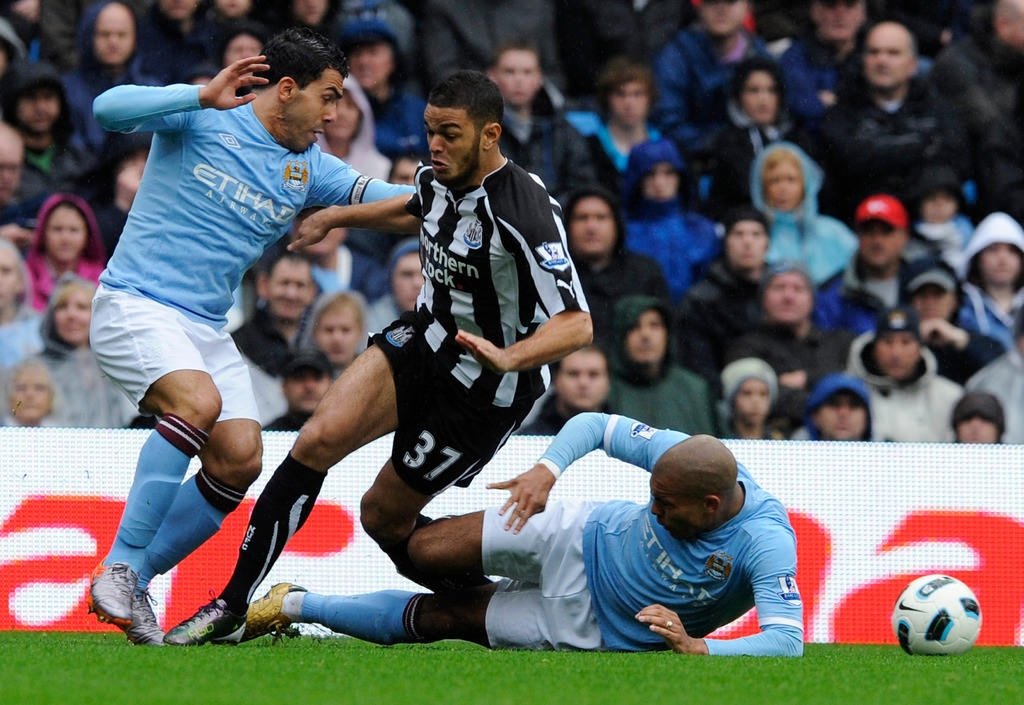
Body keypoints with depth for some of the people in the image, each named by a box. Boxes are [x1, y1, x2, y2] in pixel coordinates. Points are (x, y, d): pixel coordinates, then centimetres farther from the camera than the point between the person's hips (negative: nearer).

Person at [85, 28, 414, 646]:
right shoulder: (203, 117, -6)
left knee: (240, 459, -8)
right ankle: (119, 566, -25)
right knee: (199, 403, -31)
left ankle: (133, 581, 7)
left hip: (207, 328, 7)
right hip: (135, 304, -7)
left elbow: (375, 195, -3)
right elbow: (111, 108, -19)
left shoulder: (309, 170, 10)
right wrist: (202, 98, -28)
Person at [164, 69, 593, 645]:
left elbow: (576, 325, -31)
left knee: (383, 516, 1)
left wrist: (510, 357, -47)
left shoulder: (525, 217, -27)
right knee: (319, 439, -14)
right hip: (425, 339, 7)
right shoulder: (440, 180, -3)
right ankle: (232, 608, -12)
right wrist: (334, 217, 32)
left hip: (486, 389, -7)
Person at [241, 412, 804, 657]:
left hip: (590, 629, -2)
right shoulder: (679, 455, -22)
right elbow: (594, 425, -8)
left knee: (435, 618, -1)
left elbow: (787, 641, -42)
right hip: (582, 539, 2)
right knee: (419, 552, -11)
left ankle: (297, 606, 20)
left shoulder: (767, 547, -35)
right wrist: (546, 469, -25)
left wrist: (696, 647, -52)